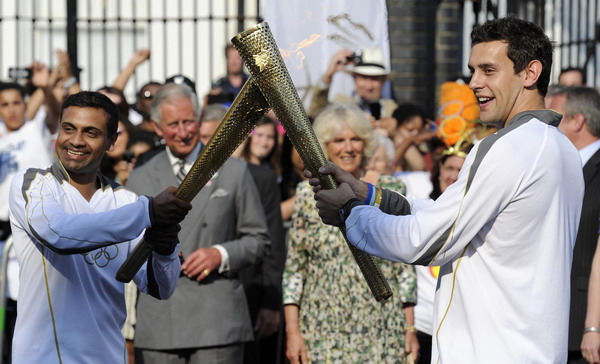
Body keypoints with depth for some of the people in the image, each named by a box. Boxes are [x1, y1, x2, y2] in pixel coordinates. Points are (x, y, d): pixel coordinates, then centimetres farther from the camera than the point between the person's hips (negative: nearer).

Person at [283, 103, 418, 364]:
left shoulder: (391, 191, 6)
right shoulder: (308, 194, 6)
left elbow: (405, 266, 7)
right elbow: (293, 269, 6)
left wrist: (410, 329, 2)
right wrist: (292, 331, -2)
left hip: (381, 333, 0)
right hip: (322, 331, 0)